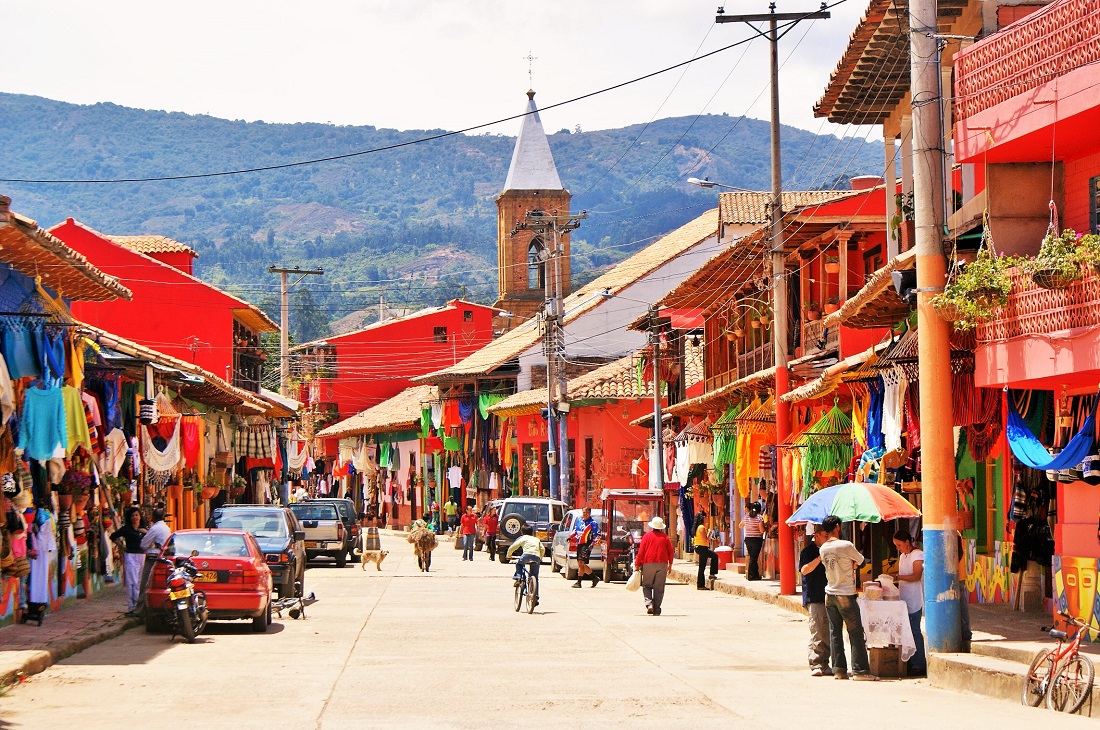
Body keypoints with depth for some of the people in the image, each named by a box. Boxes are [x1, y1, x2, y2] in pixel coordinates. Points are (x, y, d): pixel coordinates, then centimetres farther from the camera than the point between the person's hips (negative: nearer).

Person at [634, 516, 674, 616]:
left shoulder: (647, 536, 0)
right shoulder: (665, 537, 5)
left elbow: (641, 552, -2)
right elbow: (670, 552, 8)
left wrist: (637, 564, 4)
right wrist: (670, 565, 18)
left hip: (648, 564, -2)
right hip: (662, 565, 2)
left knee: (647, 585, 8)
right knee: (659, 588, 4)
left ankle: (649, 603, -15)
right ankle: (657, 610, 4)